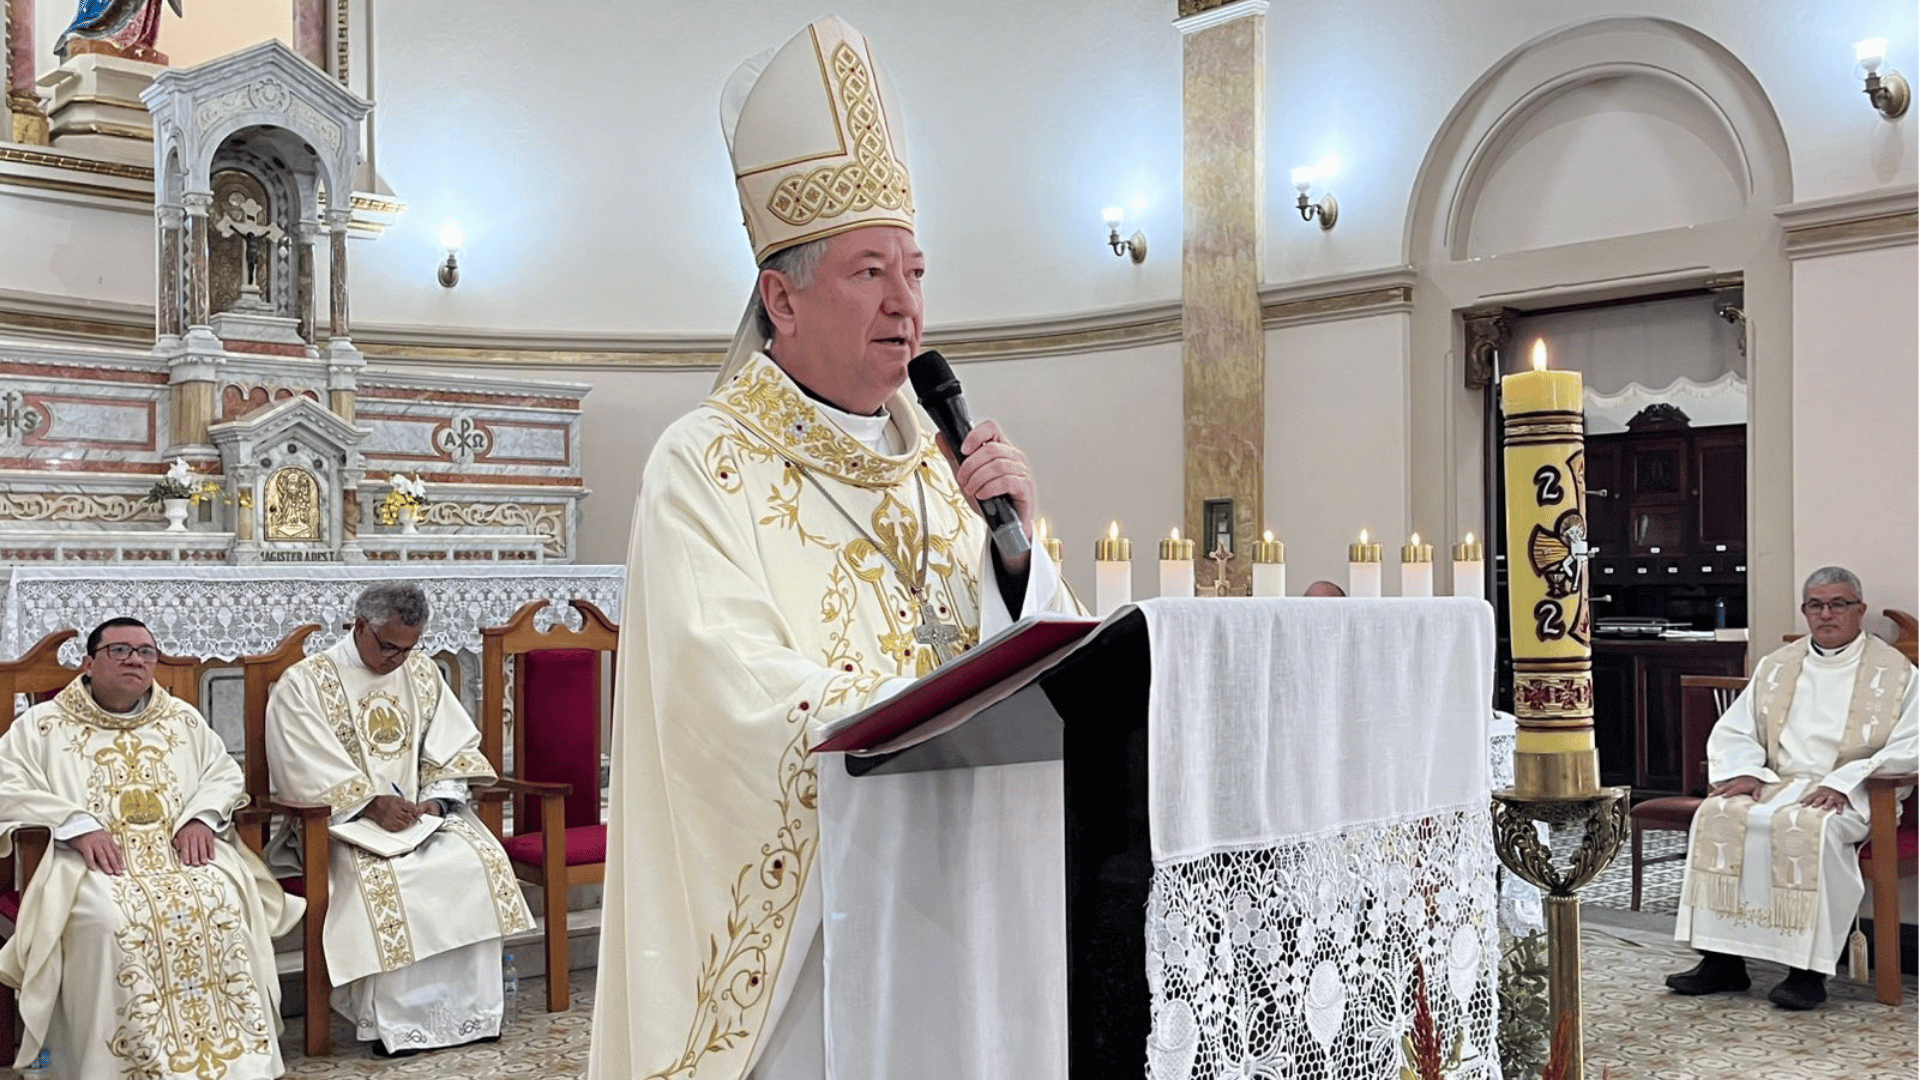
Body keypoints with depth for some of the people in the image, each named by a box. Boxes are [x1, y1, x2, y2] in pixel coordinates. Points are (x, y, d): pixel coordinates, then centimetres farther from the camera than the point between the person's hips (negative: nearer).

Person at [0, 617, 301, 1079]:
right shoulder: (44, 725, 12)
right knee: (110, 920, -36)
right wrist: (78, 825, -15)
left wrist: (200, 816, -4)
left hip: (184, 854, 2)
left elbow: (225, 772, 19)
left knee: (222, 906, -29)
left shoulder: (183, 719, 23)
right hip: (92, 863, -2)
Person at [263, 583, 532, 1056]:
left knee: (480, 858, -22)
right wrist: (370, 804, -25)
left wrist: (437, 800, -10)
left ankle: (468, 1010, -15)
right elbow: (306, 770, -13)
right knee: (379, 873, -34)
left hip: (419, 814, 5)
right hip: (337, 821, -4)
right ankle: (392, 1023, -23)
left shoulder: (422, 671, 12)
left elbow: (453, 749, 10)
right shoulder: (304, 683, -4)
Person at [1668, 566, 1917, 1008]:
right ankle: (1722, 958, -21)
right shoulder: (1775, 667, 19)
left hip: (1851, 795, -5)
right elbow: (1732, 731, 18)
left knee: (1805, 825, -36)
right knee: (1718, 814, -23)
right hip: (1778, 785, 5)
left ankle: (1809, 969, -31)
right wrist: (1743, 771, -4)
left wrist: (1843, 782, -19)